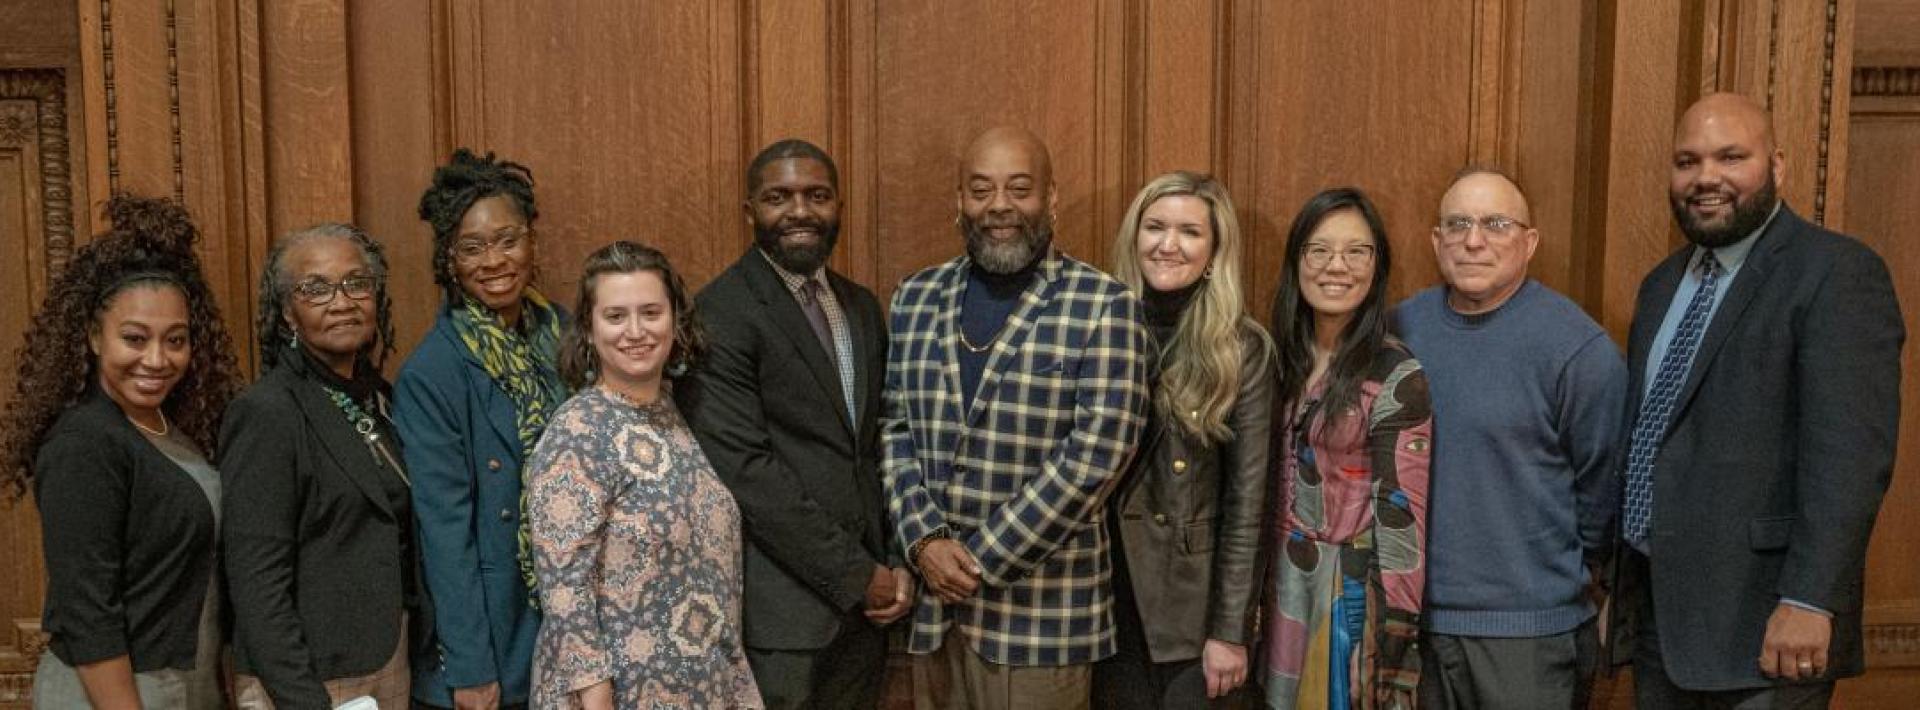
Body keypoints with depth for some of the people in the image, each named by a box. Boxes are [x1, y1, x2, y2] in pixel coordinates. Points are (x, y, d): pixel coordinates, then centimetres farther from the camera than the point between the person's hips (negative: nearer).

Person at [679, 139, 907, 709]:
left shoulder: (862, 307, 11)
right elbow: (744, 470, -17)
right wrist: (856, 576, -14)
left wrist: (897, 564, 2)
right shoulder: (719, 315, -11)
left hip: (865, 603, 6)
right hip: (781, 613, -6)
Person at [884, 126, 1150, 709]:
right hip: (933, 596, 4)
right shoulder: (917, 297, 6)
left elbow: (1097, 454, -14)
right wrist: (923, 540, -9)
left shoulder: (1104, 306, -8)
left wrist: (982, 559, -13)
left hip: (1042, 606, -4)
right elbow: (894, 428, 6)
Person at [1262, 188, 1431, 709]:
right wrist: (1255, 593, 9)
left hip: (1355, 592, -5)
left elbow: (1403, 517, -15)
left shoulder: (1397, 376, -14)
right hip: (1283, 584, 5)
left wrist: (1395, 651, -16)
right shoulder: (1282, 357, 3)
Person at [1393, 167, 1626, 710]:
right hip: (1413, 615, 4)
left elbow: (1603, 484, -3)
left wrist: (1561, 576, 7)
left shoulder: (1578, 347, -11)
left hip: (1529, 629, -4)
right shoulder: (1401, 328, 2)